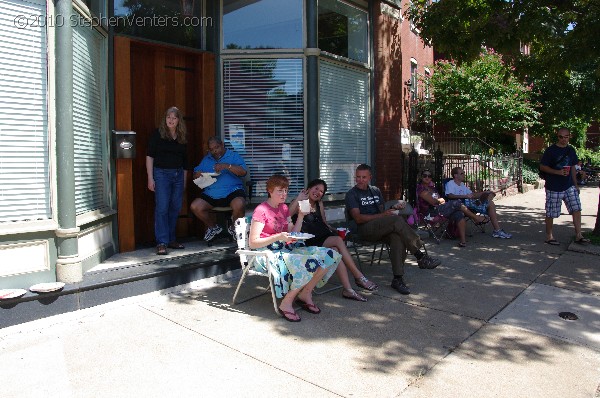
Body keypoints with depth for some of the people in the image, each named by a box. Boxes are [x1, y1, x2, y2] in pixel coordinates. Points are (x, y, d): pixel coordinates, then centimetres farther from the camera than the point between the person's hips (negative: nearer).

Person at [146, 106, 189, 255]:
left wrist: (184, 181, 15)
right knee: (162, 208, -8)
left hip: (178, 175, 5)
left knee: (175, 208, 7)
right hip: (161, 173, -5)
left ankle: (171, 239, 19)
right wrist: (150, 178, -11)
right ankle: (161, 243, -5)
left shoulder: (182, 138, 12)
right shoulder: (157, 134, -1)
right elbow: (149, 156, -4)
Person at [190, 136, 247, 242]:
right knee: (194, 207, -18)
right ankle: (213, 227, 9)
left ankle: (233, 228, 0)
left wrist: (227, 166, -19)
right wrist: (197, 175, -5)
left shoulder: (233, 156, 8)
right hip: (210, 194, 4)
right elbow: (195, 174, 20)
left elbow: (243, 171, -8)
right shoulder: (206, 160, 23)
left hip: (232, 191, -4)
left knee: (239, 205, -35)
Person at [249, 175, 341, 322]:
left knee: (330, 255, -6)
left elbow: (292, 235, 14)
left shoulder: (284, 208, 14)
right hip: (269, 253, -8)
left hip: (288, 249, 8)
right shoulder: (261, 211, -10)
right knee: (308, 264, -32)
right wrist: (279, 237, -24)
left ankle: (305, 293, 4)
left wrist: (301, 216, 3)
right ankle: (286, 303, -13)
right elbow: (252, 243, -14)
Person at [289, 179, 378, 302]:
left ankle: (348, 289, -28)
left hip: (324, 238, 6)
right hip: (309, 242, -6)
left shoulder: (319, 204, 21)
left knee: (335, 251, -28)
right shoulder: (300, 203, -1)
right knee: (338, 241, -28)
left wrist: (335, 230, 8)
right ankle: (359, 277, -22)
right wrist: (298, 199, -21)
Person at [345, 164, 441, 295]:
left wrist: (392, 208, 1)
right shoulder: (352, 194, 4)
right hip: (365, 229, -5)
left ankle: (398, 278, -31)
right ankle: (420, 257, -25)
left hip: (381, 228, 5)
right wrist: (382, 215, -16)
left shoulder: (375, 191, 24)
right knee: (397, 219, -30)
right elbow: (358, 218, -9)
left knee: (398, 237, -31)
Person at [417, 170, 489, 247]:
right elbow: (433, 202, -13)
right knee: (456, 203, -17)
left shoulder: (432, 187, 24)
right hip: (430, 212, -8)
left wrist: (439, 200, -1)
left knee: (459, 214, -18)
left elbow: (441, 200, 22)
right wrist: (440, 200, 6)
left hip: (438, 209, 8)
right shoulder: (420, 188, -5)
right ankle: (476, 218, -1)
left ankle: (462, 240, -27)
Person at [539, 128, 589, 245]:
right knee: (551, 213, 2)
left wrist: (575, 185, 16)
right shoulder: (550, 150, -7)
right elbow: (542, 167, -8)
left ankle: (578, 236, 6)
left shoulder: (571, 150, 10)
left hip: (569, 187, 5)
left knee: (576, 209, -2)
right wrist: (557, 172, -21)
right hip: (553, 188, -5)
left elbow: (572, 168, 17)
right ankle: (549, 236, 15)